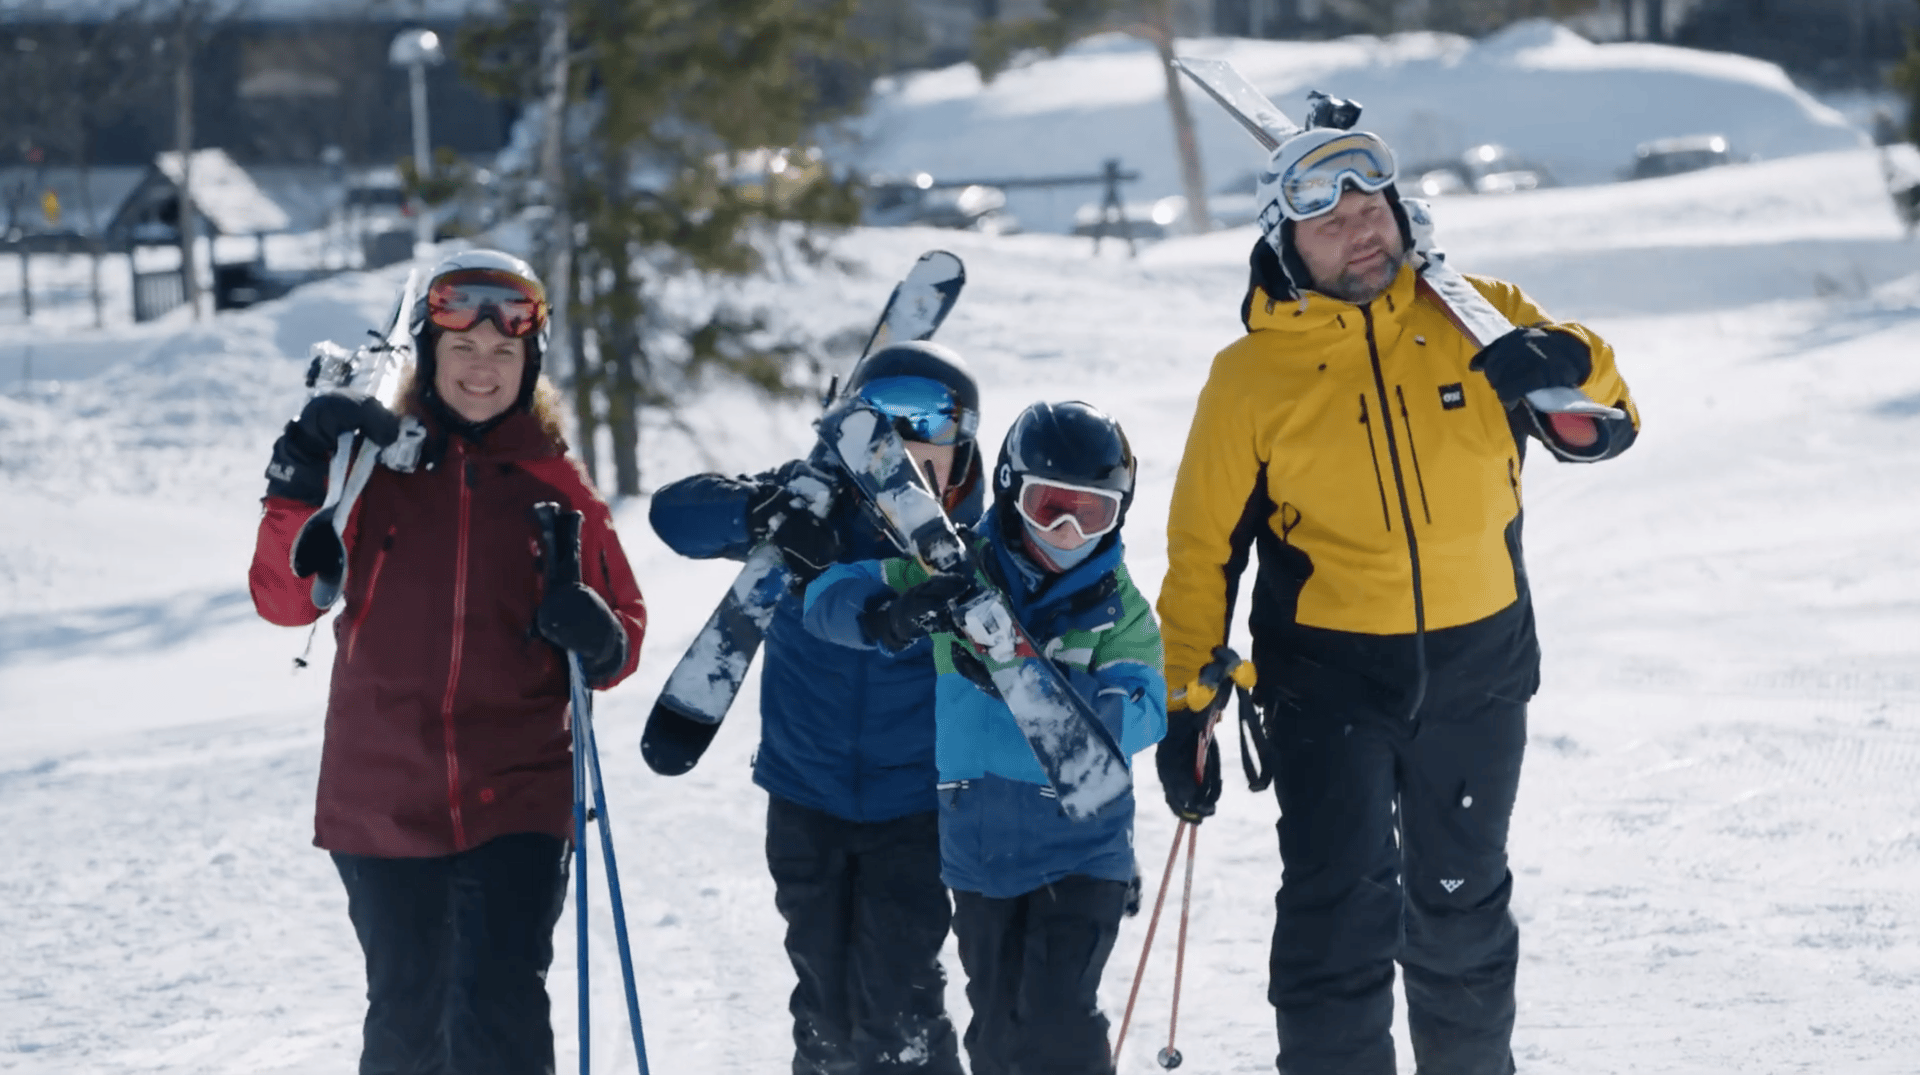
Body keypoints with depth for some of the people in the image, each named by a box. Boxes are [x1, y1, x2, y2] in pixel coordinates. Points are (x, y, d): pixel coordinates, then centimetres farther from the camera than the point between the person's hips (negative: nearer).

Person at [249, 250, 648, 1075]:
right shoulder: (372, 464, 3)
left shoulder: (553, 484, 5)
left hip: (517, 802, -1)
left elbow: (625, 623, 10)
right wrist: (304, 480, -19)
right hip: (383, 802, 1)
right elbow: (285, 598, -4)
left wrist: (599, 641, -14)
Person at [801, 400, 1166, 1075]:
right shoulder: (956, 575, -1)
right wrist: (894, 618, -31)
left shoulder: (1119, 608, -4)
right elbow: (829, 598, -7)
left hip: (1080, 848, -2)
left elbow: (1138, 717, -20)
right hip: (979, 848, 2)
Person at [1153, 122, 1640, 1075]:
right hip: (1329, 676, -2)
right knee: (1340, 907, -11)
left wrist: (1567, 375, -20)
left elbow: (1605, 427, 3)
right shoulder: (1252, 378, -6)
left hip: (1476, 672, 2)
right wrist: (1183, 702, -1)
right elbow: (1203, 549, 1)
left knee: (1462, 905, 16)